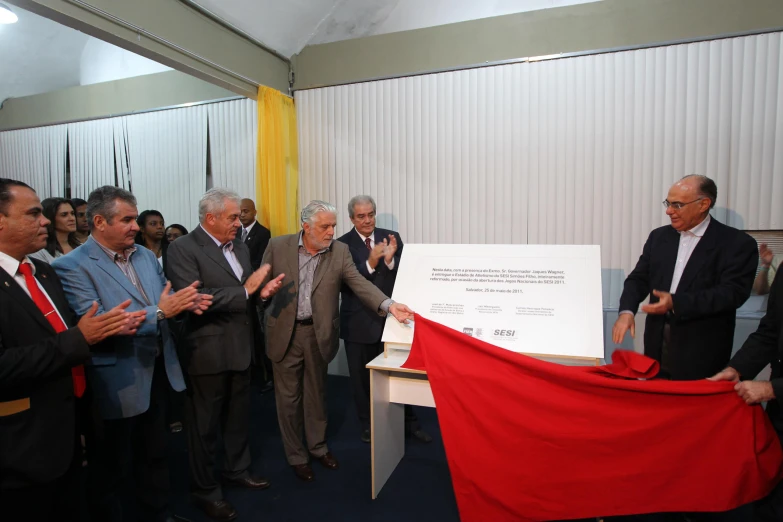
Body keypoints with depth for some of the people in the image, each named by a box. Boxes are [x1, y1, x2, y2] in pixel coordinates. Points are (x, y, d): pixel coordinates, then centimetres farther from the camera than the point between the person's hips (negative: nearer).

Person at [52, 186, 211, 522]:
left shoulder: (146, 256, 6)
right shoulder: (72, 266, -17)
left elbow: (164, 299, 7)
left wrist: (186, 302, -16)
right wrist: (160, 311, -31)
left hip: (158, 370, 7)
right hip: (117, 382, -7)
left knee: (155, 453, 25)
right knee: (113, 465, 16)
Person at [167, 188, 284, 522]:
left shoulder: (240, 248, 9)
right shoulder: (183, 249, -14)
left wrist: (262, 291, -8)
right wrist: (245, 290, -22)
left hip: (240, 348, 7)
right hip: (208, 352, -7)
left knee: (238, 417, 21)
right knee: (204, 425, 11)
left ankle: (237, 470, 42)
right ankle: (205, 489, 30)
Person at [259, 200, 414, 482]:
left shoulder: (340, 251, -5)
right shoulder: (278, 246, -7)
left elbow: (359, 283, -15)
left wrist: (389, 305, -30)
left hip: (318, 333, 1)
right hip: (285, 333, -1)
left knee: (317, 393, 18)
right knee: (289, 397, 10)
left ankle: (318, 447, 40)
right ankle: (296, 456, 31)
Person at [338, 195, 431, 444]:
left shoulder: (392, 237, 1)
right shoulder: (342, 244, -6)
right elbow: (344, 284, -15)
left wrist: (390, 260, -23)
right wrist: (370, 263, -28)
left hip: (390, 316, 1)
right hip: (359, 322, -1)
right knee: (362, 377, 13)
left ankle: (409, 422, 30)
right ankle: (367, 424, 33)